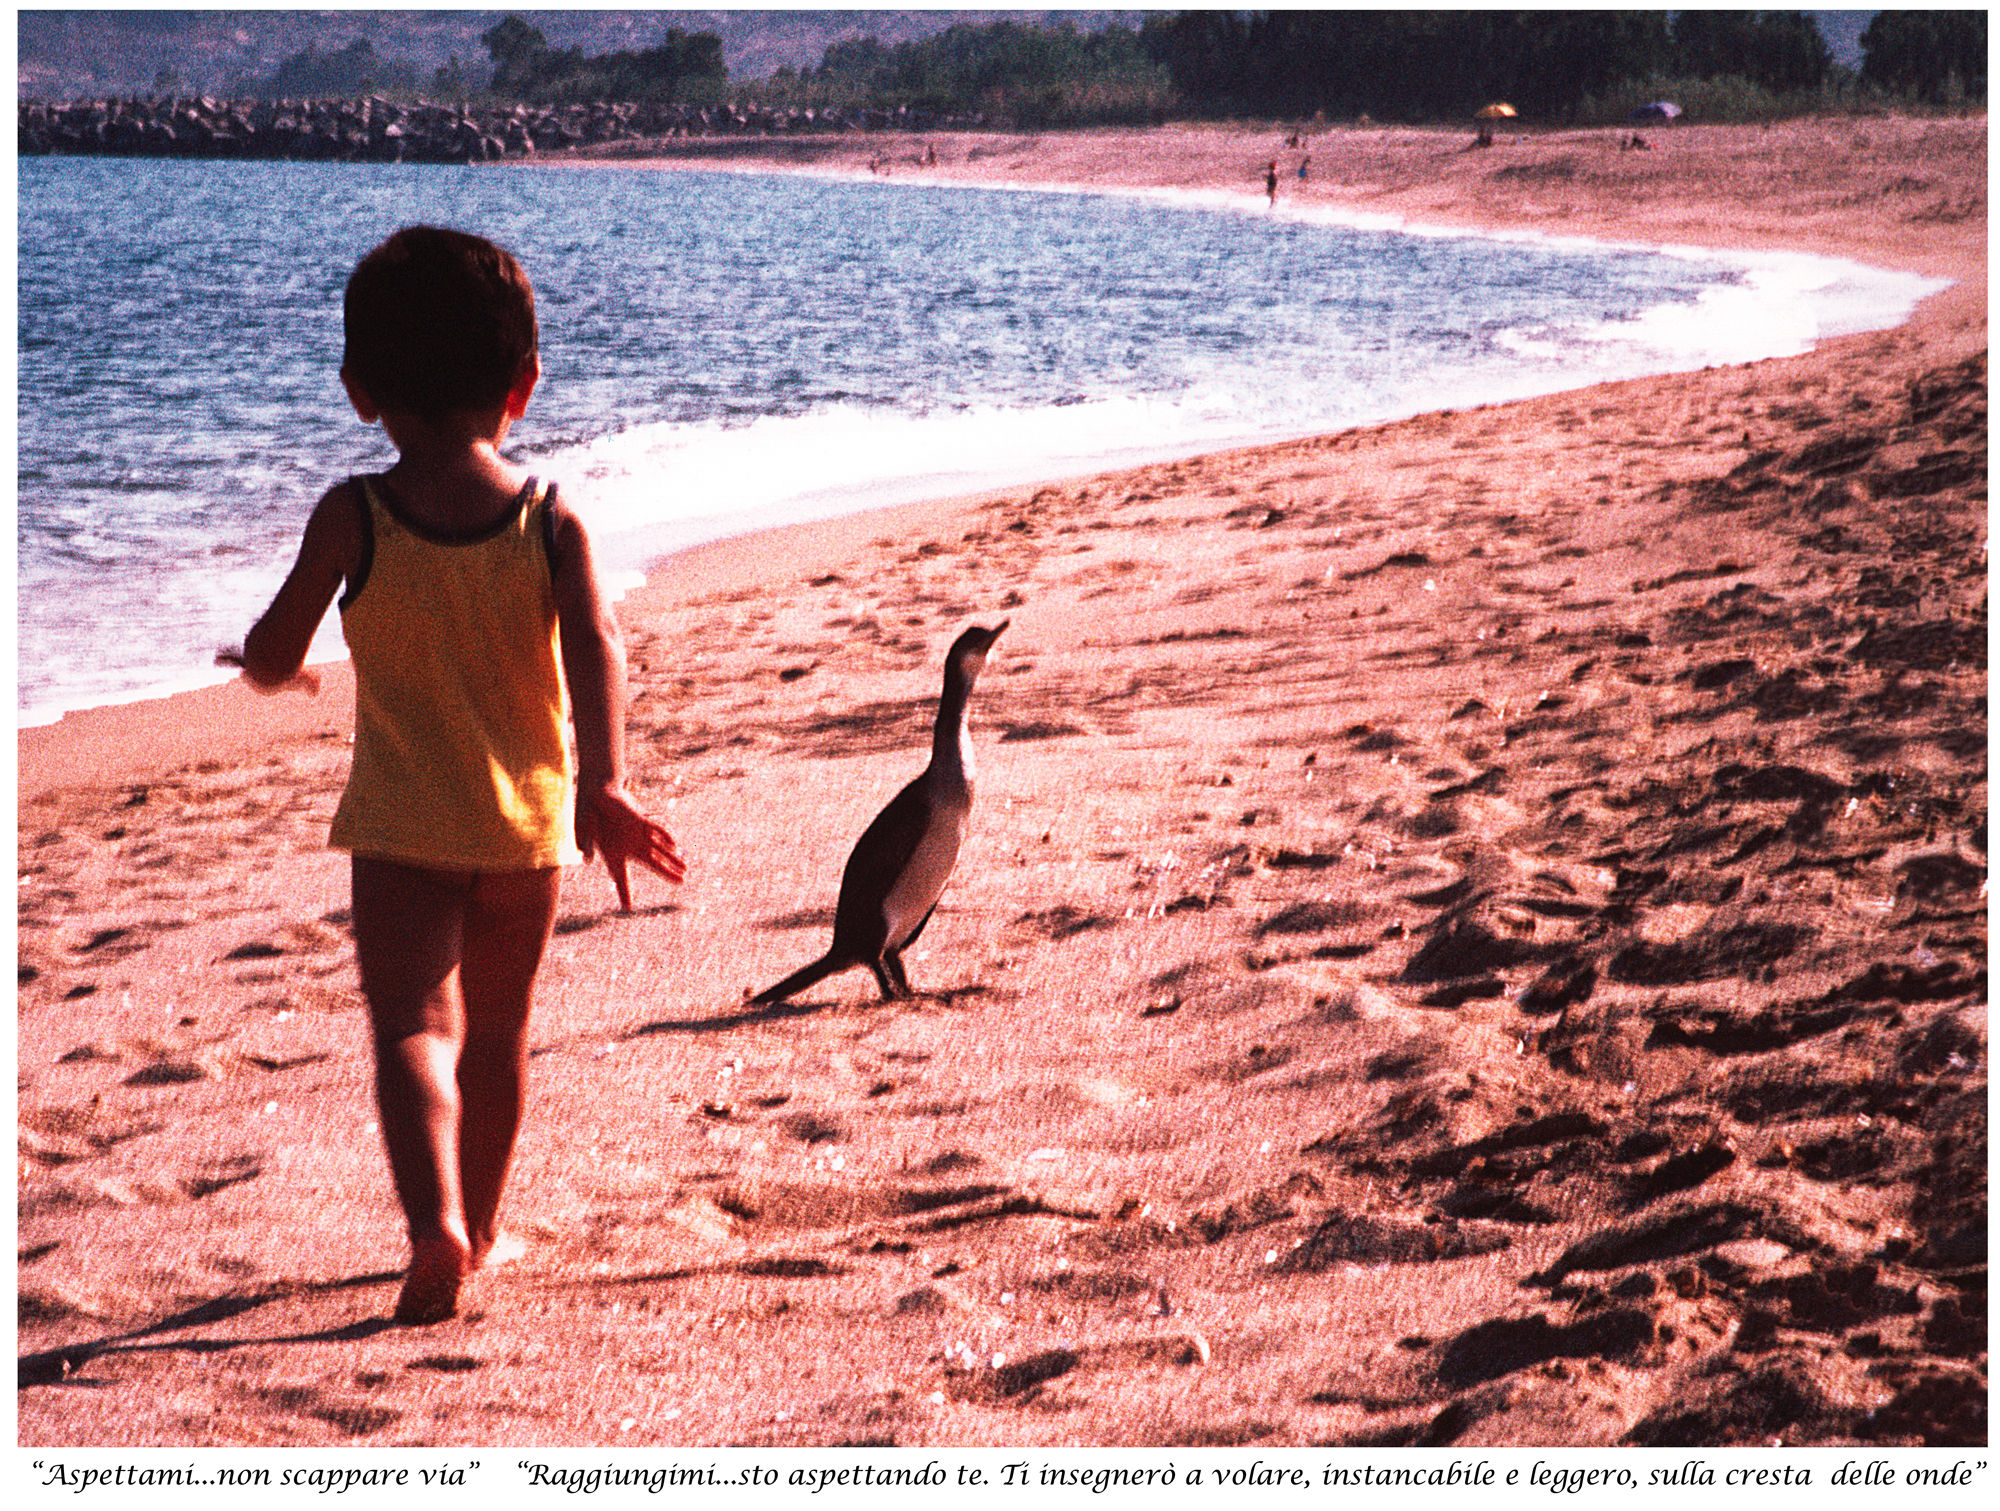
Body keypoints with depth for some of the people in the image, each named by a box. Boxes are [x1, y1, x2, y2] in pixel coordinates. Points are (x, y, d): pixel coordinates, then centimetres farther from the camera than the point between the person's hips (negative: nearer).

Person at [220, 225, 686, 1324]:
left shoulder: (353, 520, -8)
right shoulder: (550, 521, -5)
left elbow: (273, 654, -3)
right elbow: (595, 647, -20)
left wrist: (267, 667, 21)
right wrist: (604, 784, -28)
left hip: (402, 828, -2)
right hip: (528, 821, 3)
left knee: (411, 1026, -5)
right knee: (498, 1030, 19)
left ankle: (436, 1220, -29)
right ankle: (480, 1228, 32)